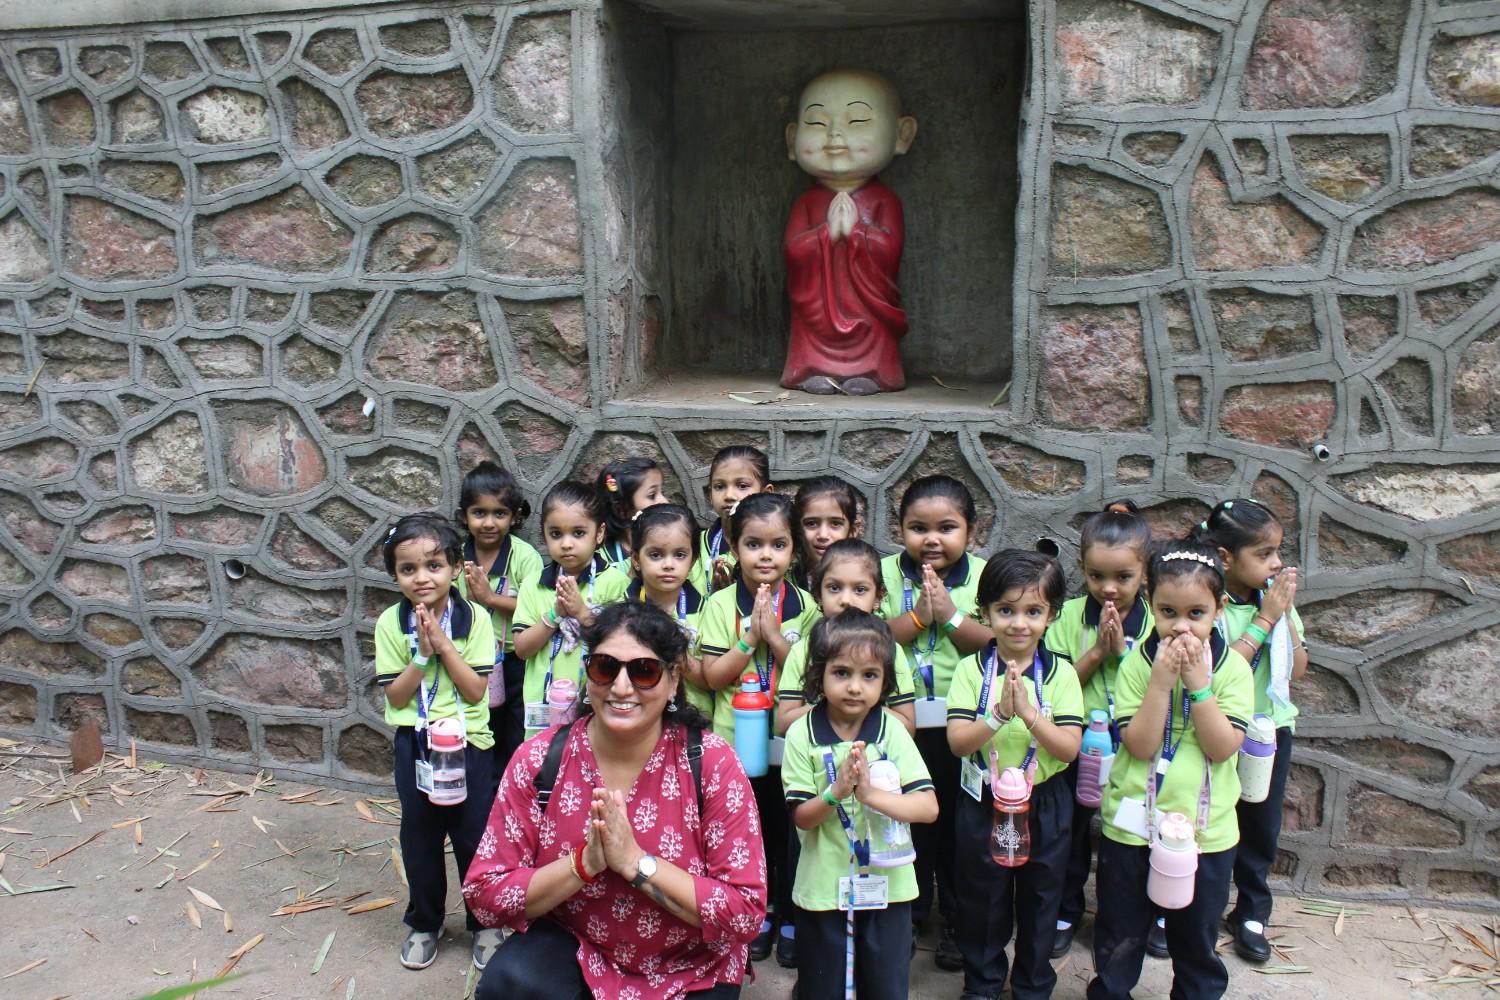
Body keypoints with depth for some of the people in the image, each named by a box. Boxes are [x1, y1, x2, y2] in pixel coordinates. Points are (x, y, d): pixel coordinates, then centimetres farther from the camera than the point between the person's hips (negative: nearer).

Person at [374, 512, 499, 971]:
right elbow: (395, 696, -7)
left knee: (475, 837, 9)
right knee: (420, 838, 14)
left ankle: (485, 923, 28)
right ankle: (424, 923, 34)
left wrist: (443, 644, -21)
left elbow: (476, 691, -13)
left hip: (468, 743, -1)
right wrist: (422, 653, -20)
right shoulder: (391, 623, -6)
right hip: (413, 745, 2)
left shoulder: (474, 618, -10)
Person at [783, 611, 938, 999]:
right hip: (822, 890, 0)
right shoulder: (801, 734, -10)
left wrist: (871, 794, -30)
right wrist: (835, 792, -29)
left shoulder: (892, 731, -9)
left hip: (887, 887, 1)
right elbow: (802, 817, -10)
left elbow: (928, 807, -15)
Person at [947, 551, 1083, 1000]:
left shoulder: (1060, 673, -8)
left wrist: (1029, 713, -28)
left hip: (1044, 806, 1)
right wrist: (1000, 714, -31)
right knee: (982, 900, 14)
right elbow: (958, 741, -16)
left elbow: (1069, 748, -15)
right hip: (983, 803, 0)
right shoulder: (972, 669, -8)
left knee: (1040, 900, 16)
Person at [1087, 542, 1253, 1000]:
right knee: (1119, 941, 16)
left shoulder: (1231, 667, -8)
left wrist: (1198, 683, -23)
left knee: (1198, 943, 20)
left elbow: (1223, 747, -16)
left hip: (1205, 830, 1)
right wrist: (1163, 681, -23)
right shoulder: (1137, 663, -9)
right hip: (1133, 827, 0)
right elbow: (1140, 745, -17)